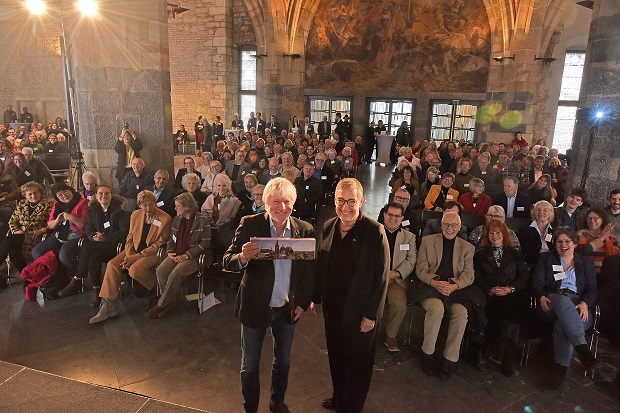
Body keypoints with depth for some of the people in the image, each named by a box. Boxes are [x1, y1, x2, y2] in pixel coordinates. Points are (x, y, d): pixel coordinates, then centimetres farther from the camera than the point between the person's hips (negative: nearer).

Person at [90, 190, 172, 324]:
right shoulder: (135, 215, 5)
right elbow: (130, 238, 10)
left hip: (153, 253, -6)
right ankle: (108, 306, -13)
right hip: (135, 250, 6)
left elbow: (159, 244, -12)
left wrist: (138, 256, -18)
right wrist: (129, 255, -9)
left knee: (134, 270, -31)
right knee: (112, 264, -16)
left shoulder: (165, 219, -13)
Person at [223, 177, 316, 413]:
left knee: (283, 362, 23)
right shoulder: (250, 225, -13)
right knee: (250, 366, 15)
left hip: (287, 309, 3)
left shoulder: (305, 230, -7)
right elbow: (227, 262, -15)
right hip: (255, 307, -2)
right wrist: (242, 257, -37)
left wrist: (303, 303, -2)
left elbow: (310, 270, 2)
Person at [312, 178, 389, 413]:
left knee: (357, 365, 13)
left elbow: (381, 277, -15)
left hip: (360, 312, -5)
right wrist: (316, 299, 10)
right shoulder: (327, 227, -1)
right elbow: (320, 266, 7)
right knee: (335, 358, 22)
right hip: (332, 307, 5)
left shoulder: (374, 232, -18)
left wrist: (371, 315, -14)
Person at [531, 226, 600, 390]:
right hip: (552, 302, -1)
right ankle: (582, 349, -47)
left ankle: (560, 368, -32)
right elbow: (537, 283, 9)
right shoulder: (546, 258, 21)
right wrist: (542, 297, -13)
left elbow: (593, 290, 10)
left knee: (562, 325, -35)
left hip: (577, 305, 1)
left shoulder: (586, 263, 22)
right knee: (563, 300, -40)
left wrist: (584, 303, -13)